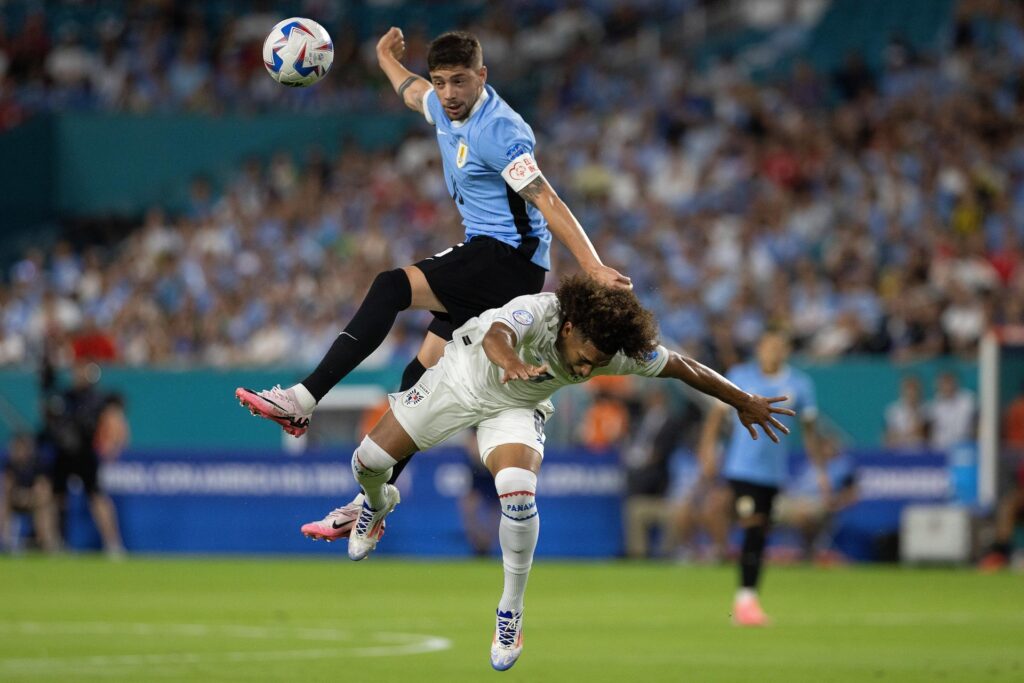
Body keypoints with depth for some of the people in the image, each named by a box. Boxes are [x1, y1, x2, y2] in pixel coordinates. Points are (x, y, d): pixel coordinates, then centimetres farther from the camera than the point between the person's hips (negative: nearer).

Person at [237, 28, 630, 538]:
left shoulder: (499, 131, -19)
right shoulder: (445, 109, 8)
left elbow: (546, 201, -26)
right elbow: (412, 93, 34)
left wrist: (593, 267, -34)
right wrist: (387, 60, 53)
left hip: (511, 258, -10)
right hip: (483, 256, 10)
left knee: (392, 287, -26)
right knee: (423, 375, 6)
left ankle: (303, 401, -32)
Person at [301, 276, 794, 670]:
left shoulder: (619, 349, -27)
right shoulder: (535, 312, -39)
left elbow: (684, 368, -12)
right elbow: (496, 335, -61)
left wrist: (743, 401, -1)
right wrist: (510, 361, -85)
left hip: (517, 408, 1)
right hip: (462, 377, -1)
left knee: (518, 491, -28)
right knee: (369, 461, 2)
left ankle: (511, 613, -10)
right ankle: (378, 503, 42)